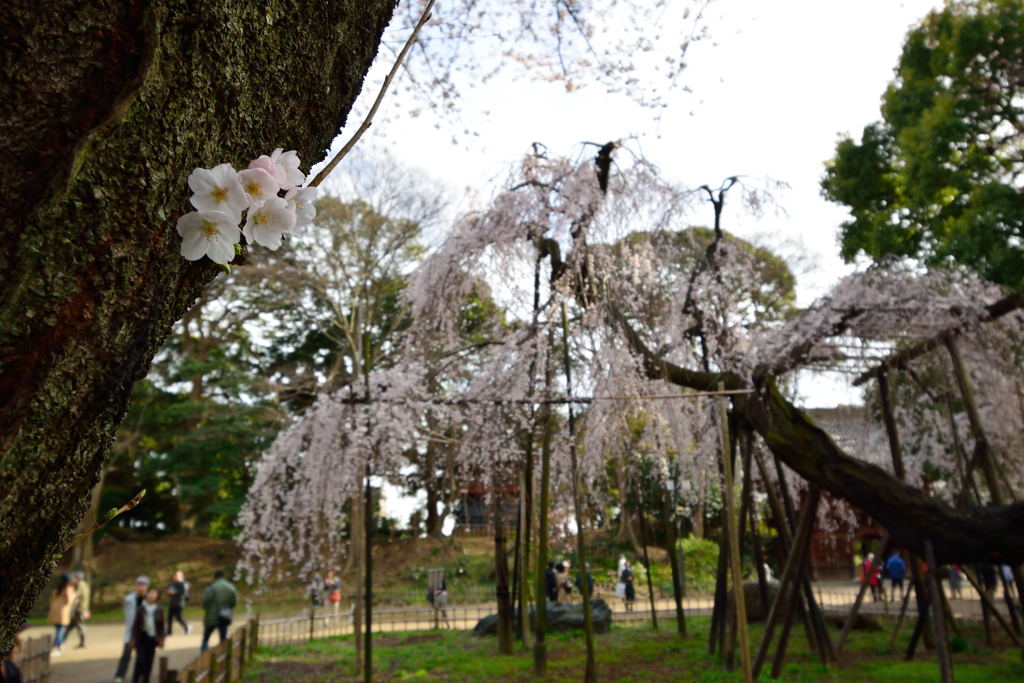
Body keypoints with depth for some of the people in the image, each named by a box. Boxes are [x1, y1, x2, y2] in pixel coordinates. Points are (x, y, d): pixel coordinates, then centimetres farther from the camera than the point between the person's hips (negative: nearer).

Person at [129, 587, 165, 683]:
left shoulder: (159, 610, 3)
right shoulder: (141, 608, 0)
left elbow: (161, 626, 6)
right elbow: (135, 624, 1)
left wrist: (161, 639, 2)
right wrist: (133, 638, -2)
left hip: (152, 638, 2)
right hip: (142, 636, -1)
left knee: (148, 662, 6)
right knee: (140, 659, -13)